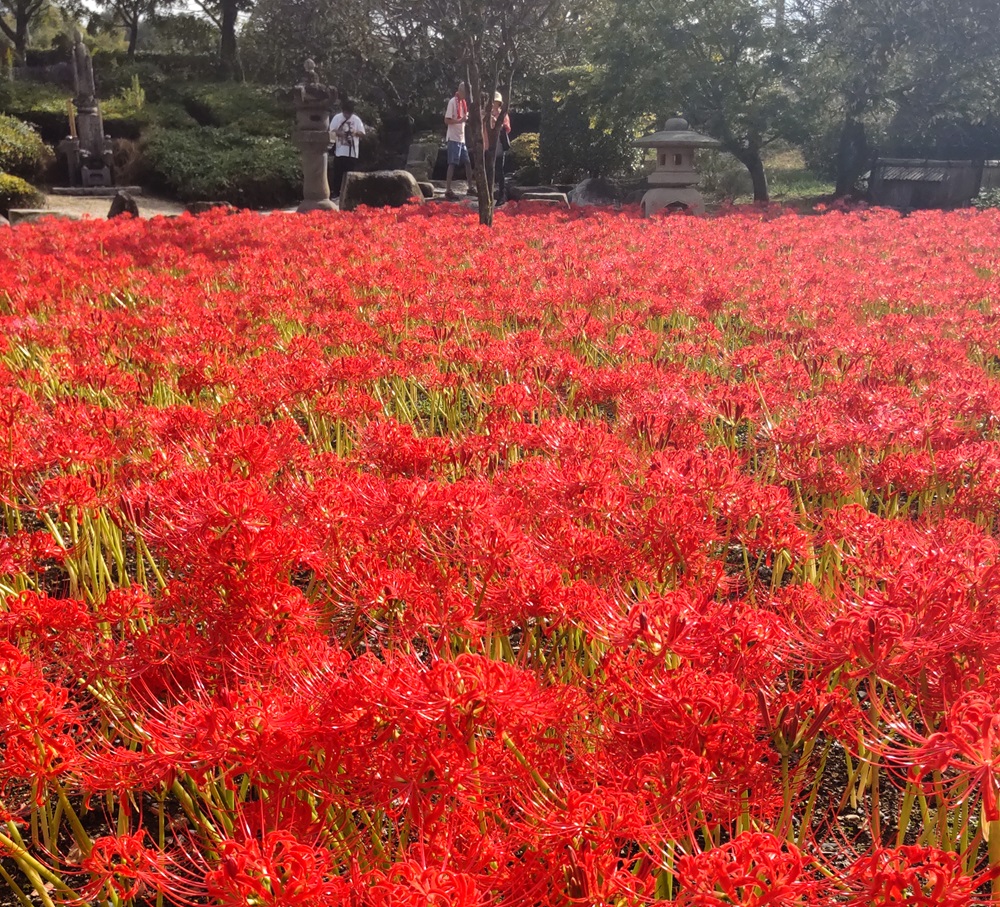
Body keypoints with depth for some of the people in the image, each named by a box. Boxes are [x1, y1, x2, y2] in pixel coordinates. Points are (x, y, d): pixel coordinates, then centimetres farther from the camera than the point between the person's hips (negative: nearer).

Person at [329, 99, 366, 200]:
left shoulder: (356, 119, 4)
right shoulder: (337, 118, 2)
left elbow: (362, 133, 4)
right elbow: (331, 131, 0)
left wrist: (355, 132, -16)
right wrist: (339, 133, -19)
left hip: (353, 152, 0)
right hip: (339, 151, 0)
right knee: (338, 173, 3)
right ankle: (336, 193, 10)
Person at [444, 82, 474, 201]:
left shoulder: (464, 102, 14)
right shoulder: (452, 102, -12)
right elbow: (447, 120, -15)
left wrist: (467, 118, 1)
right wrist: (461, 120, -25)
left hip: (463, 138, 8)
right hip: (454, 138, -8)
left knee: (468, 162, 11)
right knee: (452, 164, -8)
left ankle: (471, 187, 20)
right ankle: (448, 190, -6)